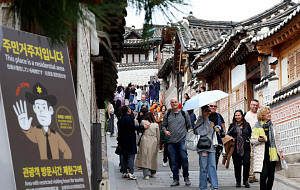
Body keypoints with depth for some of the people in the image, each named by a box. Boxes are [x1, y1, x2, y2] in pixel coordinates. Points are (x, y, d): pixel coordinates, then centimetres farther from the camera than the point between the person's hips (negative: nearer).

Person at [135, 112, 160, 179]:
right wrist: (157, 144, 19)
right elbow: (158, 136, 10)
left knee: (145, 157, -3)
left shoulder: (143, 122, -1)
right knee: (152, 157, 14)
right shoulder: (156, 125, 6)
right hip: (153, 142, 2)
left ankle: (146, 174, -11)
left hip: (145, 141, -2)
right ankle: (152, 172, 24)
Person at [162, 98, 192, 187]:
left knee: (184, 159, -11)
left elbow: (189, 126, 11)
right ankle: (176, 179, 11)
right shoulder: (167, 115, 11)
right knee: (174, 161, 4)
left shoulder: (184, 114, 7)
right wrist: (165, 131, -3)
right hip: (171, 142, 2)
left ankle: (186, 177, 7)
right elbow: (163, 125, 18)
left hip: (182, 140, -2)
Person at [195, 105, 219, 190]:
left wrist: (215, 129, 11)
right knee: (203, 167, -3)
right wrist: (210, 127, -6)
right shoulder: (200, 121, 0)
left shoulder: (210, 121, 19)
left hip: (211, 147, 5)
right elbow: (200, 132, -12)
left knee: (212, 166, -4)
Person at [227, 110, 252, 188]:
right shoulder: (232, 126, 8)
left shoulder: (247, 125, 9)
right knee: (237, 165, 2)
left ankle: (245, 180, 4)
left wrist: (249, 140, 5)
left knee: (246, 163, -13)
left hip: (246, 148, 0)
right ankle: (238, 181, 15)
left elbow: (251, 135, 18)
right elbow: (228, 136, 9)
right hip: (235, 148, 0)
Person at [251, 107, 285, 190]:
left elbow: (277, 139, 18)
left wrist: (280, 151, 14)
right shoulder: (257, 126, 0)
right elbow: (252, 140, 3)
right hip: (262, 155, -4)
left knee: (271, 175, 4)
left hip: (273, 154, 4)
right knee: (264, 174, -12)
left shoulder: (272, 125, 13)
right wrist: (259, 139, -18)